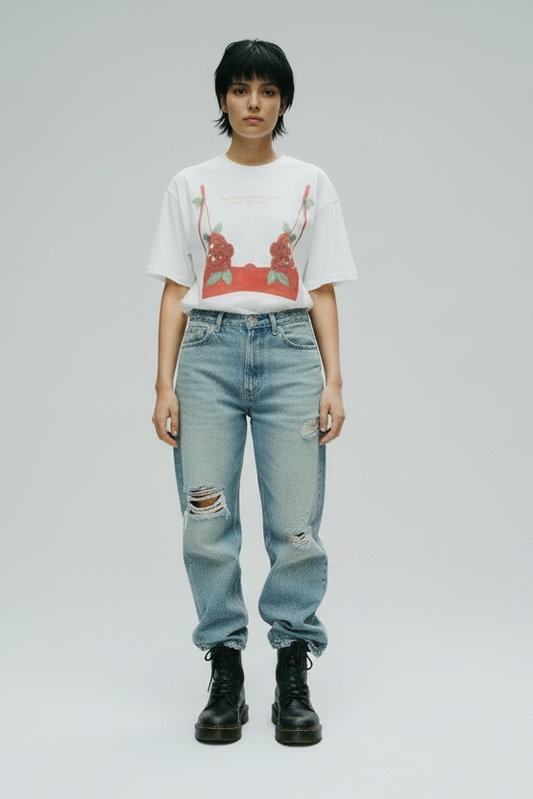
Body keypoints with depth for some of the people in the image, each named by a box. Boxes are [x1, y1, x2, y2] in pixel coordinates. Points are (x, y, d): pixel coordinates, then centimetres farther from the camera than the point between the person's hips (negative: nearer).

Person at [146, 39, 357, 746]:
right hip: (209, 350, 1)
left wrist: (334, 382, -1)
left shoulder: (310, 184, 11)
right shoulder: (191, 185, 11)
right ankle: (225, 681, 11)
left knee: (296, 526, -5)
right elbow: (174, 292, 8)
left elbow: (322, 291, 8)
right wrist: (164, 385, 0)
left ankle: (293, 685, 9)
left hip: (289, 350, 0)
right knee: (207, 526, -3)